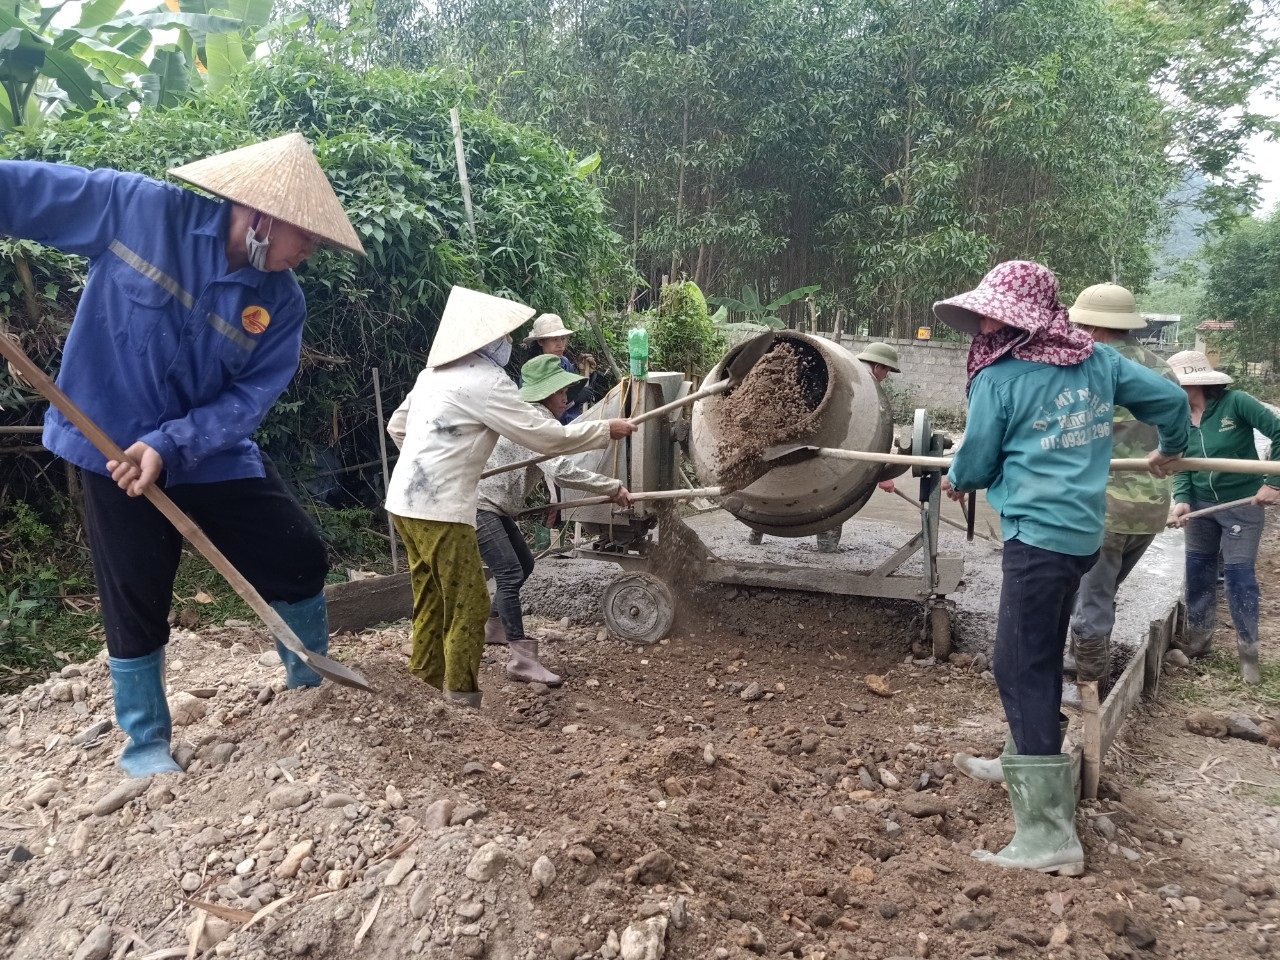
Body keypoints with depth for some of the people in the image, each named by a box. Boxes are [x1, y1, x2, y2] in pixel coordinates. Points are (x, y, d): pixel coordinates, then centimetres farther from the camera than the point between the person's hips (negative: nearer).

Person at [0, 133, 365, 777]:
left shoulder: (283, 303, -9)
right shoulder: (139, 208, -16)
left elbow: (251, 396, -13)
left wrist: (171, 446, -26)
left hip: (214, 455, 3)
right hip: (113, 450, -3)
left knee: (302, 559, 4)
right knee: (137, 603, 5)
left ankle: (315, 682, 30)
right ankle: (145, 743, 26)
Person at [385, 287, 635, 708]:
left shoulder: (435, 373, 13)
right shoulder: (485, 381, -13)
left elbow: (397, 426, 23)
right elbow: (545, 436, -14)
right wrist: (606, 430, -5)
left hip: (406, 501, 9)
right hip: (440, 509, -9)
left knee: (432, 597, 17)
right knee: (468, 601, 0)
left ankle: (427, 681, 27)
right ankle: (461, 693, 7)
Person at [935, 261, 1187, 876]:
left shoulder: (999, 379, -11)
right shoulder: (1097, 359, 7)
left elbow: (976, 462, -3)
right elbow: (1170, 398, 14)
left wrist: (956, 481, 21)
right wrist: (1171, 449, 34)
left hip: (1037, 535, -8)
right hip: (1084, 532, 8)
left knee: (1020, 668, -7)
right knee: (1040, 658, 21)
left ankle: (1048, 836, -8)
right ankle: (1025, 766, 39)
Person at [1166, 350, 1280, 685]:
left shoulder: (1235, 402, -16)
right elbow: (1181, 467, -1)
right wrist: (1182, 500, -18)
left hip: (1243, 504, -5)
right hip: (1201, 504, 5)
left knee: (1239, 574, -2)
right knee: (1197, 569, 10)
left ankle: (1248, 649, 13)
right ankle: (1198, 636, 27)